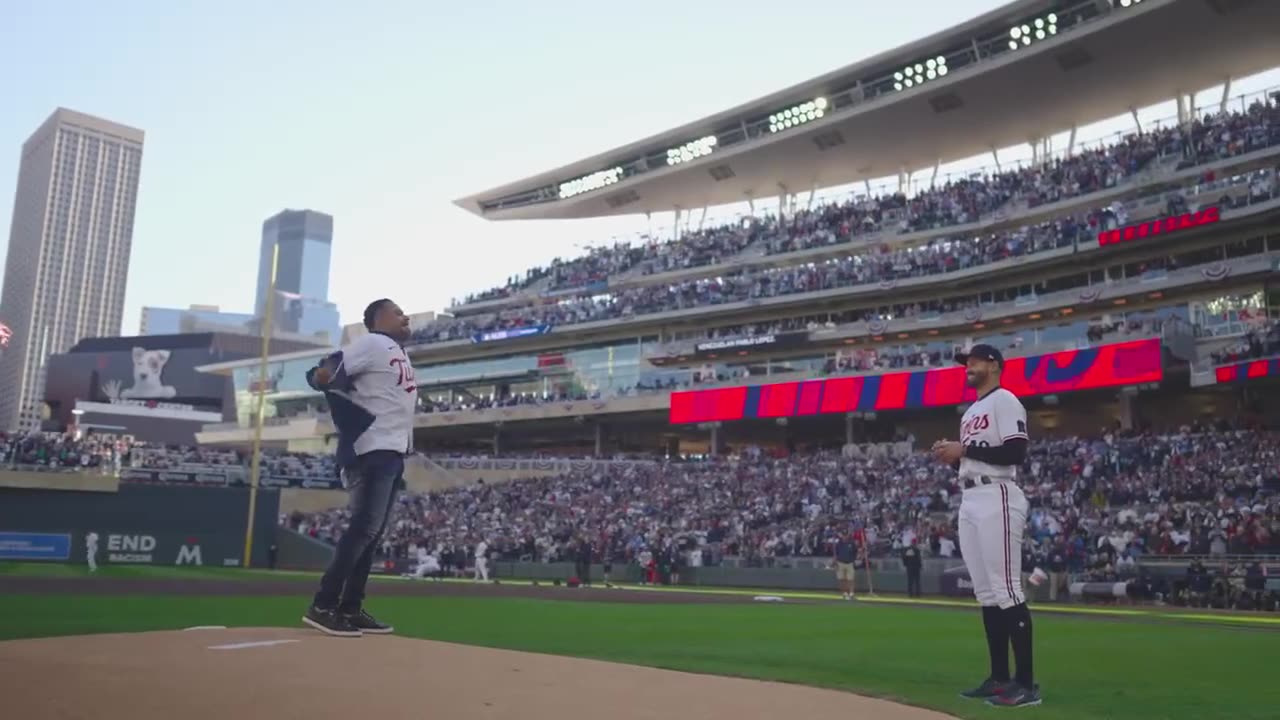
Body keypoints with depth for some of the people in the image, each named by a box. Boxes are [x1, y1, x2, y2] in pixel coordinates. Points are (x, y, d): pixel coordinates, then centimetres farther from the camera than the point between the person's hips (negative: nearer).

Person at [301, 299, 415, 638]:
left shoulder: (399, 353, 23)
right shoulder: (372, 344, -6)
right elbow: (321, 376, -15)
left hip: (394, 453, 10)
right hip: (376, 450, -10)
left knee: (372, 532, 9)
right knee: (364, 527, -15)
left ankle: (351, 609, 13)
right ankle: (323, 607, -13)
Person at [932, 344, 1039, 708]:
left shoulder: (1004, 400, -4)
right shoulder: (970, 412, 24)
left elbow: (1016, 453, -16)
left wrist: (965, 449, -15)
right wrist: (952, 457, 7)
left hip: (997, 499, -10)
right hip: (969, 501, 10)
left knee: (1006, 590, -12)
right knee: (986, 593, 9)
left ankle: (1026, 682, -10)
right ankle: (999, 677, 14)